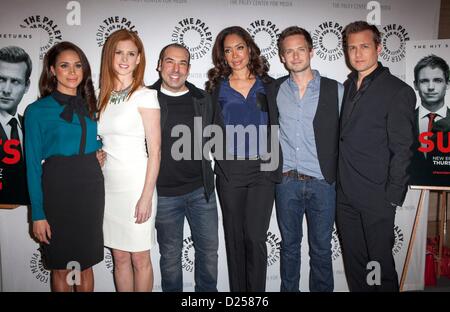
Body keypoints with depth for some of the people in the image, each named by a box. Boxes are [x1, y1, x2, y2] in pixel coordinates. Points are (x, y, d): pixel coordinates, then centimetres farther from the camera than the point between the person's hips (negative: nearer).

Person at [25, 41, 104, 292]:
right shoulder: (37, 111, -3)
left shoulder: (90, 106, 9)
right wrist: (38, 214, -9)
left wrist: (101, 150, -1)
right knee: (61, 266, 10)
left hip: (91, 185, 3)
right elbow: (33, 164, -5)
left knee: (86, 263, 13)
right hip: (57, 187, -3)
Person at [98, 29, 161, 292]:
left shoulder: (145, 95, -7)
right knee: (120, 258, 14)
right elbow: (102, 144, 13)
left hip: (136, 185, -5)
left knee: (140, 259, 8)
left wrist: (146, 196, -14)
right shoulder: (103, 97, 9)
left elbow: (155, 151, -11)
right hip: (108, 186, 5)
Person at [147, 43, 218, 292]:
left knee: (209, 248, 13)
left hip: (201, 189, 3)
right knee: (170, 253, 13)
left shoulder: (202, 99, 5)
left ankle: (207, 290, 34)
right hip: (164, 193, -2)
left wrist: (207, 178, 11)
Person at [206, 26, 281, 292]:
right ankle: (237, 290, 25)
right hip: (229, 172, 1)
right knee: (234, 238, 9)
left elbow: (275, 127, 8)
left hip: (262, 169, 0)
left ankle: (257, 290, 14)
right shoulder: (217, 88, 6)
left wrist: (275, 166, 2)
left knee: (256, 238, -4)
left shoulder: (267, 85, 7)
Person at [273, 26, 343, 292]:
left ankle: (322, 289, 30)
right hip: (286, 181, 1)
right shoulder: (274, 90, 4)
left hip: (322, 182, -1)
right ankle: (289, 289, 32)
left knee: (321, 248, 10)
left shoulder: (336, 90, -1)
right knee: (289, 244, 15)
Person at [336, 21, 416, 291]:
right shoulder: (347, 87, 11)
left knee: (380, 263, 6)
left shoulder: (399, 91, -7)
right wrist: (337, 182, 6)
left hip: (376, 197, -5)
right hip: (345, 195, 6)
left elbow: (402, 149, -10)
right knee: (353, 261, 16)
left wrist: (392, 196, -12)